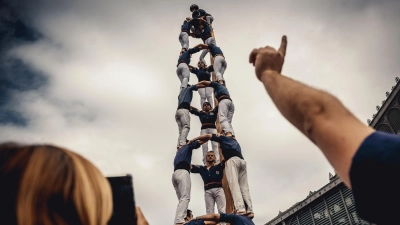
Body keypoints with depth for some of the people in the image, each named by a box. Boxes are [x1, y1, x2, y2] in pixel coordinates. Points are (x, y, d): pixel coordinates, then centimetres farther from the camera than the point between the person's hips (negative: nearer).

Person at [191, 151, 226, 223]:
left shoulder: (219, 166, 15)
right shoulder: (201, 168, 19)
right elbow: (190, 167, 14)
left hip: (218, 189, -1)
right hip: (208, 191, 2)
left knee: (222, 210, -6)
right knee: (209, 212, -1)